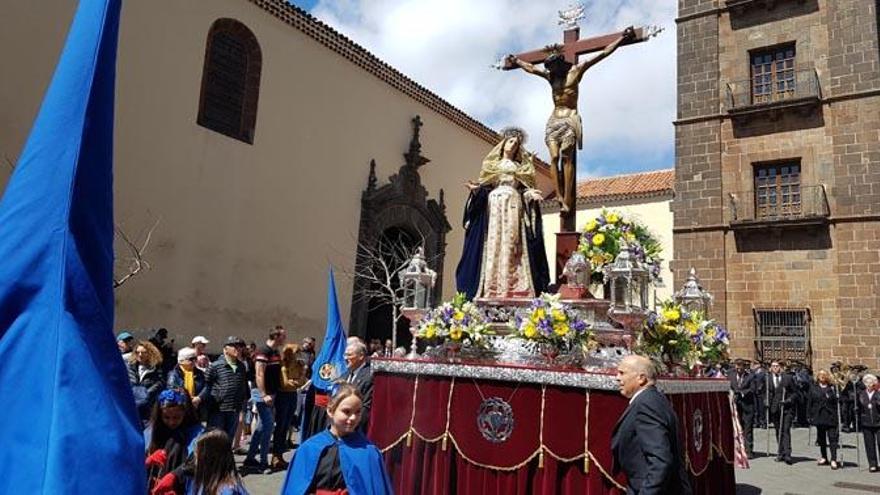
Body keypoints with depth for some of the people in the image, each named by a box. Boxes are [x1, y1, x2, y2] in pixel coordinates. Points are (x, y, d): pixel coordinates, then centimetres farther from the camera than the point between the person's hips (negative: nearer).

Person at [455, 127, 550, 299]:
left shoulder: (520, 167, 19)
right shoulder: (491, 165, 18)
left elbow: (524, 190, 10)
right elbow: (485, 188, 10)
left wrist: (530, 195, -11)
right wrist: (476, 190, -10)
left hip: (513, 207, 0)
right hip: (494, 206, 0)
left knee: (511, 246, -11)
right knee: (493, 245, -10)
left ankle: (513, 290, -17)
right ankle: (491, 291, -14)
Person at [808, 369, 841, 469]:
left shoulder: (833, 387, 4)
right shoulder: (814, 387, 8)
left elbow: (837, 401, 0)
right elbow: (810, 402, 6)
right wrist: (811, 416, 2)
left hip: (831, 416, -2)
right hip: (819, 416, 3)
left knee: (832, 437, -6)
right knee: (821, 438, 11)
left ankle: (833, 460, -5)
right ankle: (824, 458, 22)